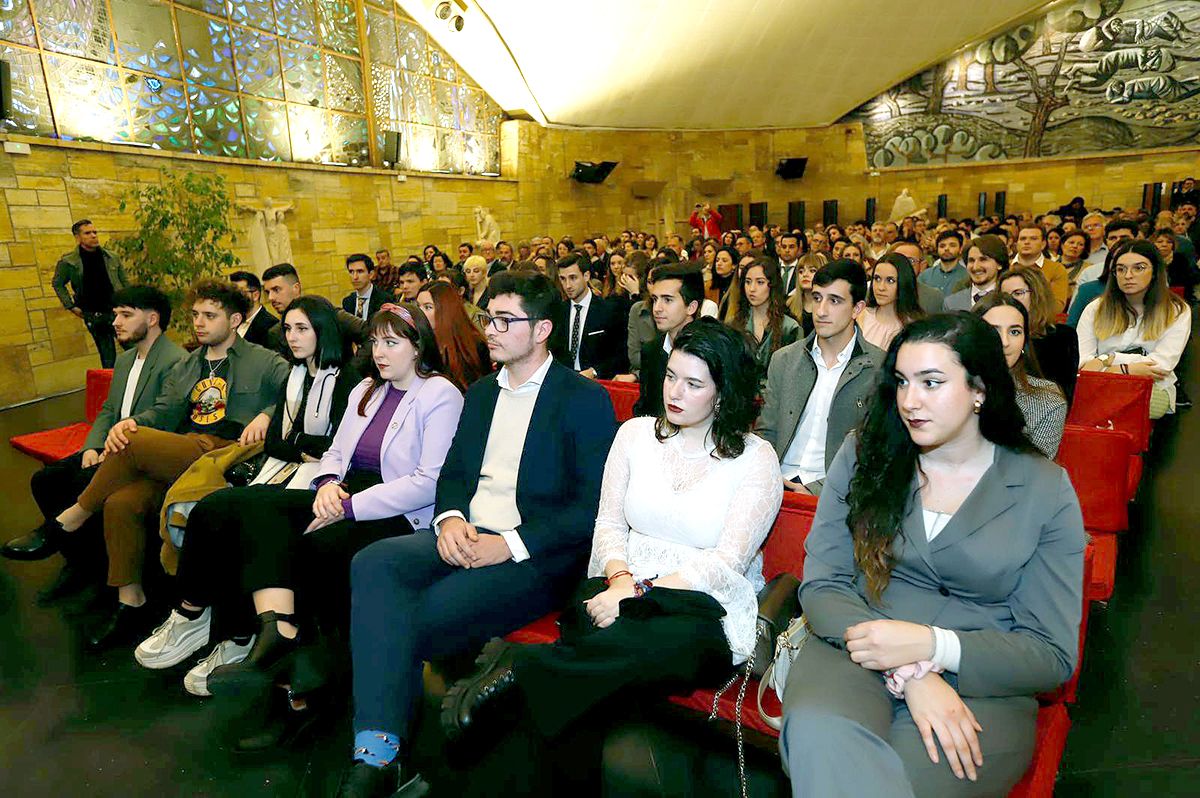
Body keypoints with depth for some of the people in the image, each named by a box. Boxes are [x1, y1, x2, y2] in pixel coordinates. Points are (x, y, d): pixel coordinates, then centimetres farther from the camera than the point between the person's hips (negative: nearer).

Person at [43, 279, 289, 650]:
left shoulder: (265, 362, 8)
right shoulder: (184, 367, 28)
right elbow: (165, 412, 17)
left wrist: (268, 414, -21)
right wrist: (131, 421, -5)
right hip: (179, 456, 6)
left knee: (134, 441, -24)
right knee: (121, 503, -18)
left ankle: (73, 517, 1)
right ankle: (130, 602, -2)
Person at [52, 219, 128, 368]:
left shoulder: (112, 257, 4)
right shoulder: (67, 261, -1)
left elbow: (125, 282, 12)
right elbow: (57, 284, 12)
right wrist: (71, 306, 4)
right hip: (93, 315, -1)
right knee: (108, 358, 5)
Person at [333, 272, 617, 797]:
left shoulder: (586, 400, -4)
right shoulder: (481, 392, 18)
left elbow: (592, 507, -11)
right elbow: (452, 472, 18)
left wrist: (510, 544, -19)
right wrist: (450, 518, -5)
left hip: (534, 554, -6)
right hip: (465, 536, 6)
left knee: (415, 621, -23)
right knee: (373, 564, -22)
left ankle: (388, 753, 3)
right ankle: (378, 754, -22)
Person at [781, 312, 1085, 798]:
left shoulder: (1045, 489, 2)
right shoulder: (864, 457, 3)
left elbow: (1053, 654, 0)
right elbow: (821, 586, -2)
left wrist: (930, 645, -17)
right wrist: (909, 672, -18)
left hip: (980, 688, 0)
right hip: (858, 651, 1)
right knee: (817, 730, -35)